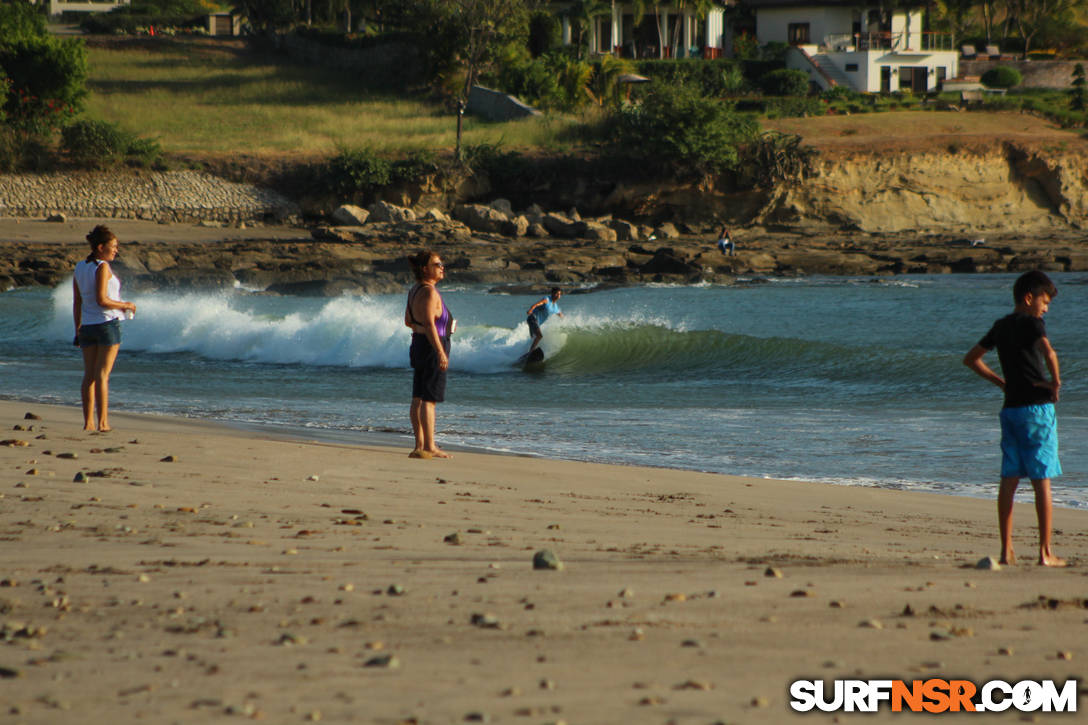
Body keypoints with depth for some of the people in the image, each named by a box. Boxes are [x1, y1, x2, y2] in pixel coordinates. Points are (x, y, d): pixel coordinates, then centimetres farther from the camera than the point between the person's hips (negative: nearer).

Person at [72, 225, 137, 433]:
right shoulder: (102, 268, -13)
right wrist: (125, 305, -6)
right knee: (102, 374, -5)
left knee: (89, 375, 8)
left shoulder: (79, 268, 9)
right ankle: (102, 422, -6)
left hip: (87, 326, 6)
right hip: (107, 323, -6)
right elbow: (101, 300, -19)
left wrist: (78, 330, 16)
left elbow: (77, 302, 11)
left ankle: (88, 421, 7)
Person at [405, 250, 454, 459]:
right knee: (429, 399, -8)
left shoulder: (414, 290, 12)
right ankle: (429, 447, -7)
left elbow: (409, 321, 21)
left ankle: (420, 444, 15)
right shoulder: (428, 292, -18)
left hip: (418, 345, 10)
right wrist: (441, 352, -25)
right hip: (431, 347, -10)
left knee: (418, 398, 10)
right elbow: (428, 324, -24)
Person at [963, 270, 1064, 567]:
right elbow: (1049, 353, -27)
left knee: (1009, 480, 6)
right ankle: (1045, 552, -3)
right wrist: (1056, 382, -12)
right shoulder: (1032, 323, -8)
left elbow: (970, 359, 22)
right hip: (1037, 407, -6)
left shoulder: (1001, 326, 13)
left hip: (1010, 408, 6)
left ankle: (1007, 550, 5)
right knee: (1042, 481, -3)